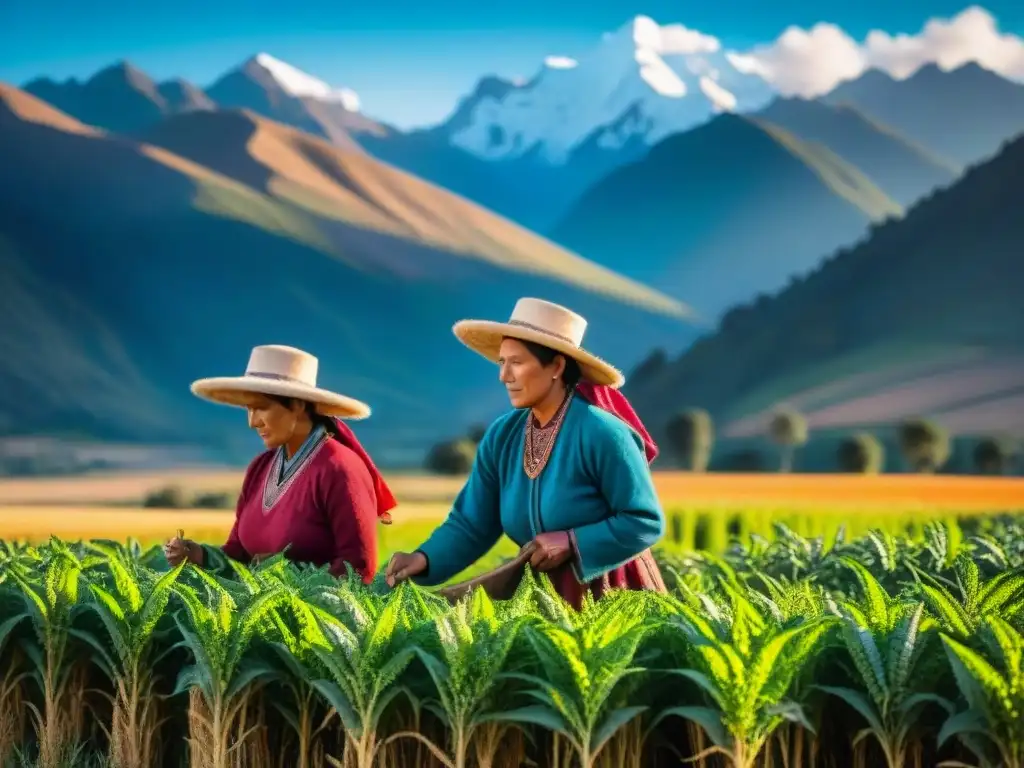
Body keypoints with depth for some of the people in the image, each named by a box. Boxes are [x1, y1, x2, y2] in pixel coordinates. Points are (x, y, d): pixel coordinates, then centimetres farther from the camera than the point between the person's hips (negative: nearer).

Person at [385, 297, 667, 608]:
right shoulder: (501, 437, -2)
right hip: (545, 591, 5)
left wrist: (572, 542, -23)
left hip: (612, 594, -5)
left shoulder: (600, 433, -19)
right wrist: (424, 559, -19)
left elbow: (646, 521, -16)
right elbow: (470, 524, -2)